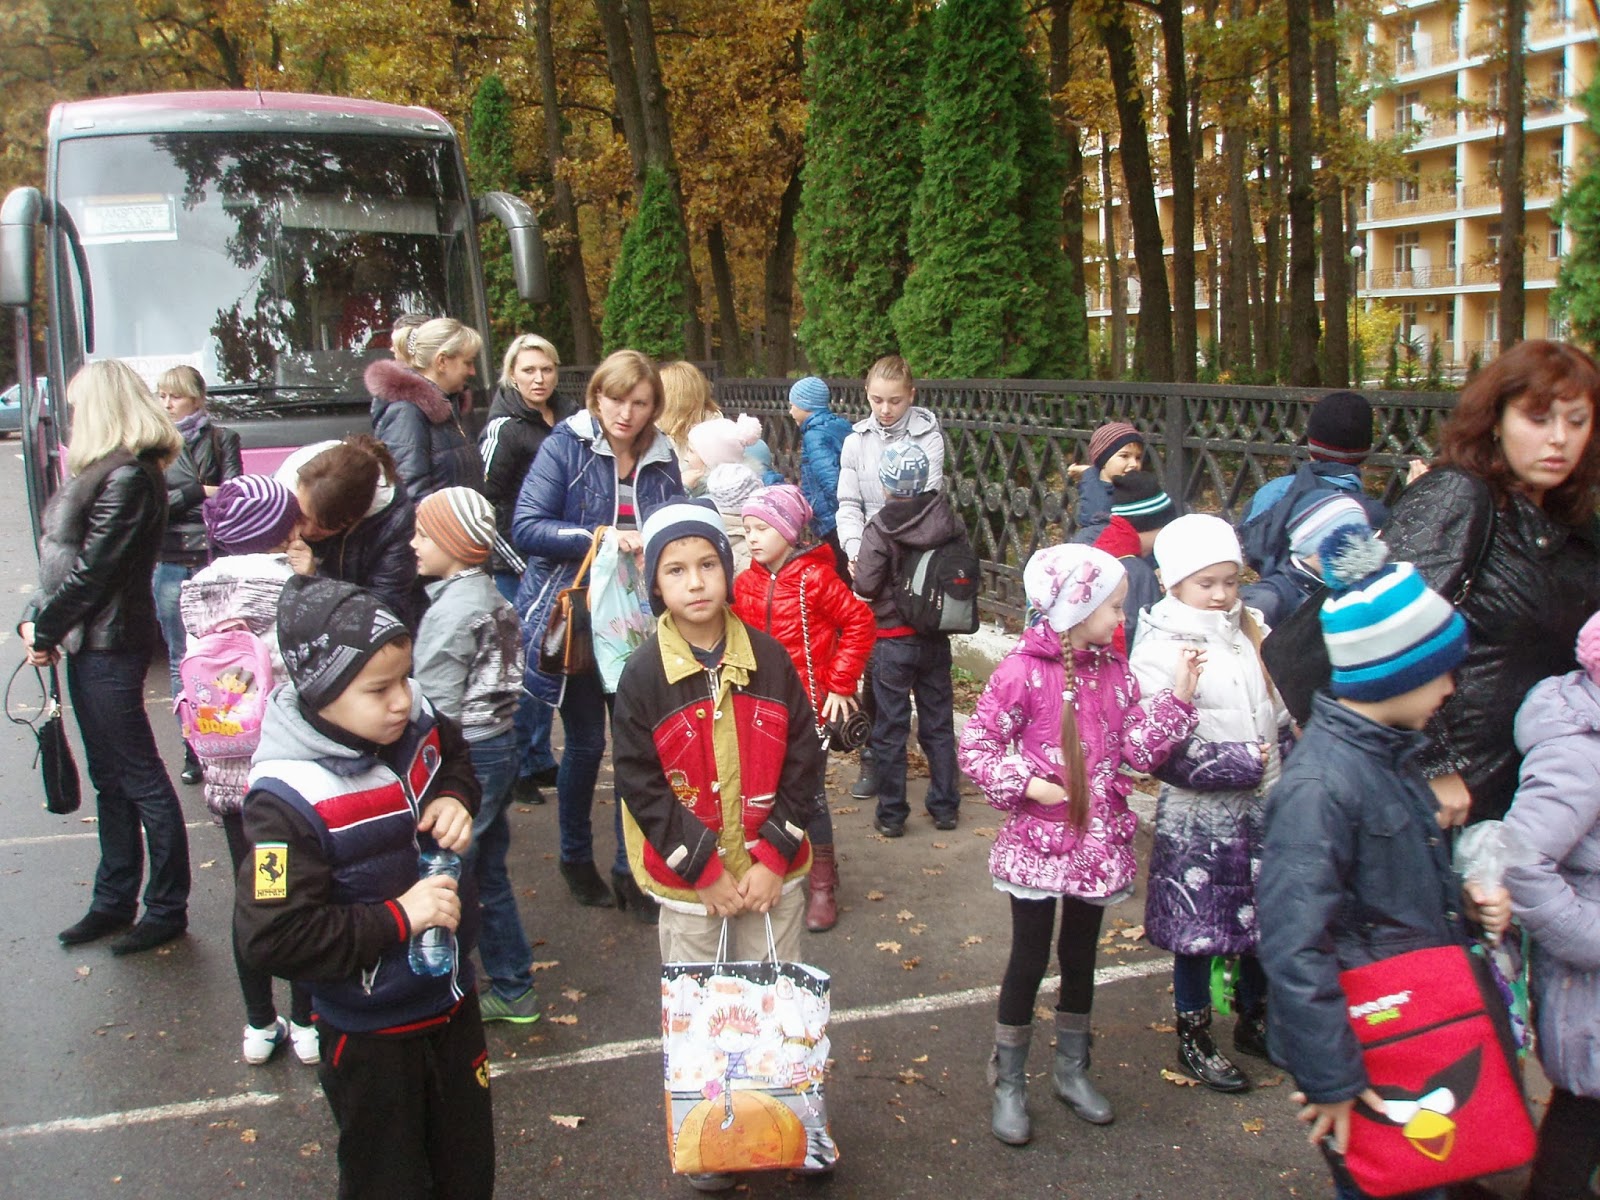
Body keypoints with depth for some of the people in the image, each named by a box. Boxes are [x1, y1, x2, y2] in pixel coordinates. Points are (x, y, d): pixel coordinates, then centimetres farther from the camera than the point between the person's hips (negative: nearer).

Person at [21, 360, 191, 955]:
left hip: (110, 645, -10)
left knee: (141, 778, 0)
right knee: (109, 779, 16)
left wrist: (46, 630, -9)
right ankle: (114, 902, 28)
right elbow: (61, 556, 12)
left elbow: (92, 569, -19)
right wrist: (34, 618, 1)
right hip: (88, 644, 10)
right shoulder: (103, 470, 13)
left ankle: (167, 909, 10)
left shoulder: (128, 477, -17)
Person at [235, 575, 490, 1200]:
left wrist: (454, 799, -9)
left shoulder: (415, 724, -11)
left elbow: (456, 760, 13)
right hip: (369, 1037, -6)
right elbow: (270, 938, -29)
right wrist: (397, 918, -28)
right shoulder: (287, 801, -28)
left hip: (452, 1003, 6)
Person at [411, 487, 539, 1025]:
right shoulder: (491, 596, 10)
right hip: (501, 744, 10)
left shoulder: (450, 611, -17)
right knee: (489, 875, 17)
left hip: (465, 755, -10)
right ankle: (513, 988, 26)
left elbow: (438, 707, -17)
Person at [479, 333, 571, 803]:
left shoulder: (566, 419, 10)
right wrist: (521, 565, -12)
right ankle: (514, 769, 11)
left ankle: (539, 760, 26)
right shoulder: (505, 429, -10)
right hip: (518, 567, -7)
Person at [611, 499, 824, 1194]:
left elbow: (804, 762, -1)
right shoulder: (643, 675, -10)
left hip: (772, 873, 2)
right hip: (688, 884, -1)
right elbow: (640, 785, -9)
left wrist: (773, 857, -9)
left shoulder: (769, 659, -4)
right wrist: (707, 870, -12)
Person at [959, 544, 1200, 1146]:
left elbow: (1138, 748, 1)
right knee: (1029, 960, 5)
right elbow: (975, 746, -12)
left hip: (1098, 841, 6)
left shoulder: (1114, 671, 3)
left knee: (1081, 954, 18)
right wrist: (1026, 784, -22)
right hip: (1038, 841, -5)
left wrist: (1177, 697, -8)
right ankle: (1009, 1083, 22)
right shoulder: (1022, 672, -15)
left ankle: (1072, 1069, 36)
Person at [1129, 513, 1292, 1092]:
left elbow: (1284, 716, 16)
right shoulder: (1159, 649, -12)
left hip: (1262, 807, 6)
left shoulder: (1253, 634, 7)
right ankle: (1193, 1039, 24)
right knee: (1196, 932, 5)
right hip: (1196, 816, -6)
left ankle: (1254, 1021, 38)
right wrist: (1243, 762, -19)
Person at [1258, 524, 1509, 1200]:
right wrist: (1329, 1076, -25)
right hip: (1367, 1043, -9)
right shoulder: (1319, 786, -26)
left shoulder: (1389, 751, 5)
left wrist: (1465, 899, 3)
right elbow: (1294, 944, -28)